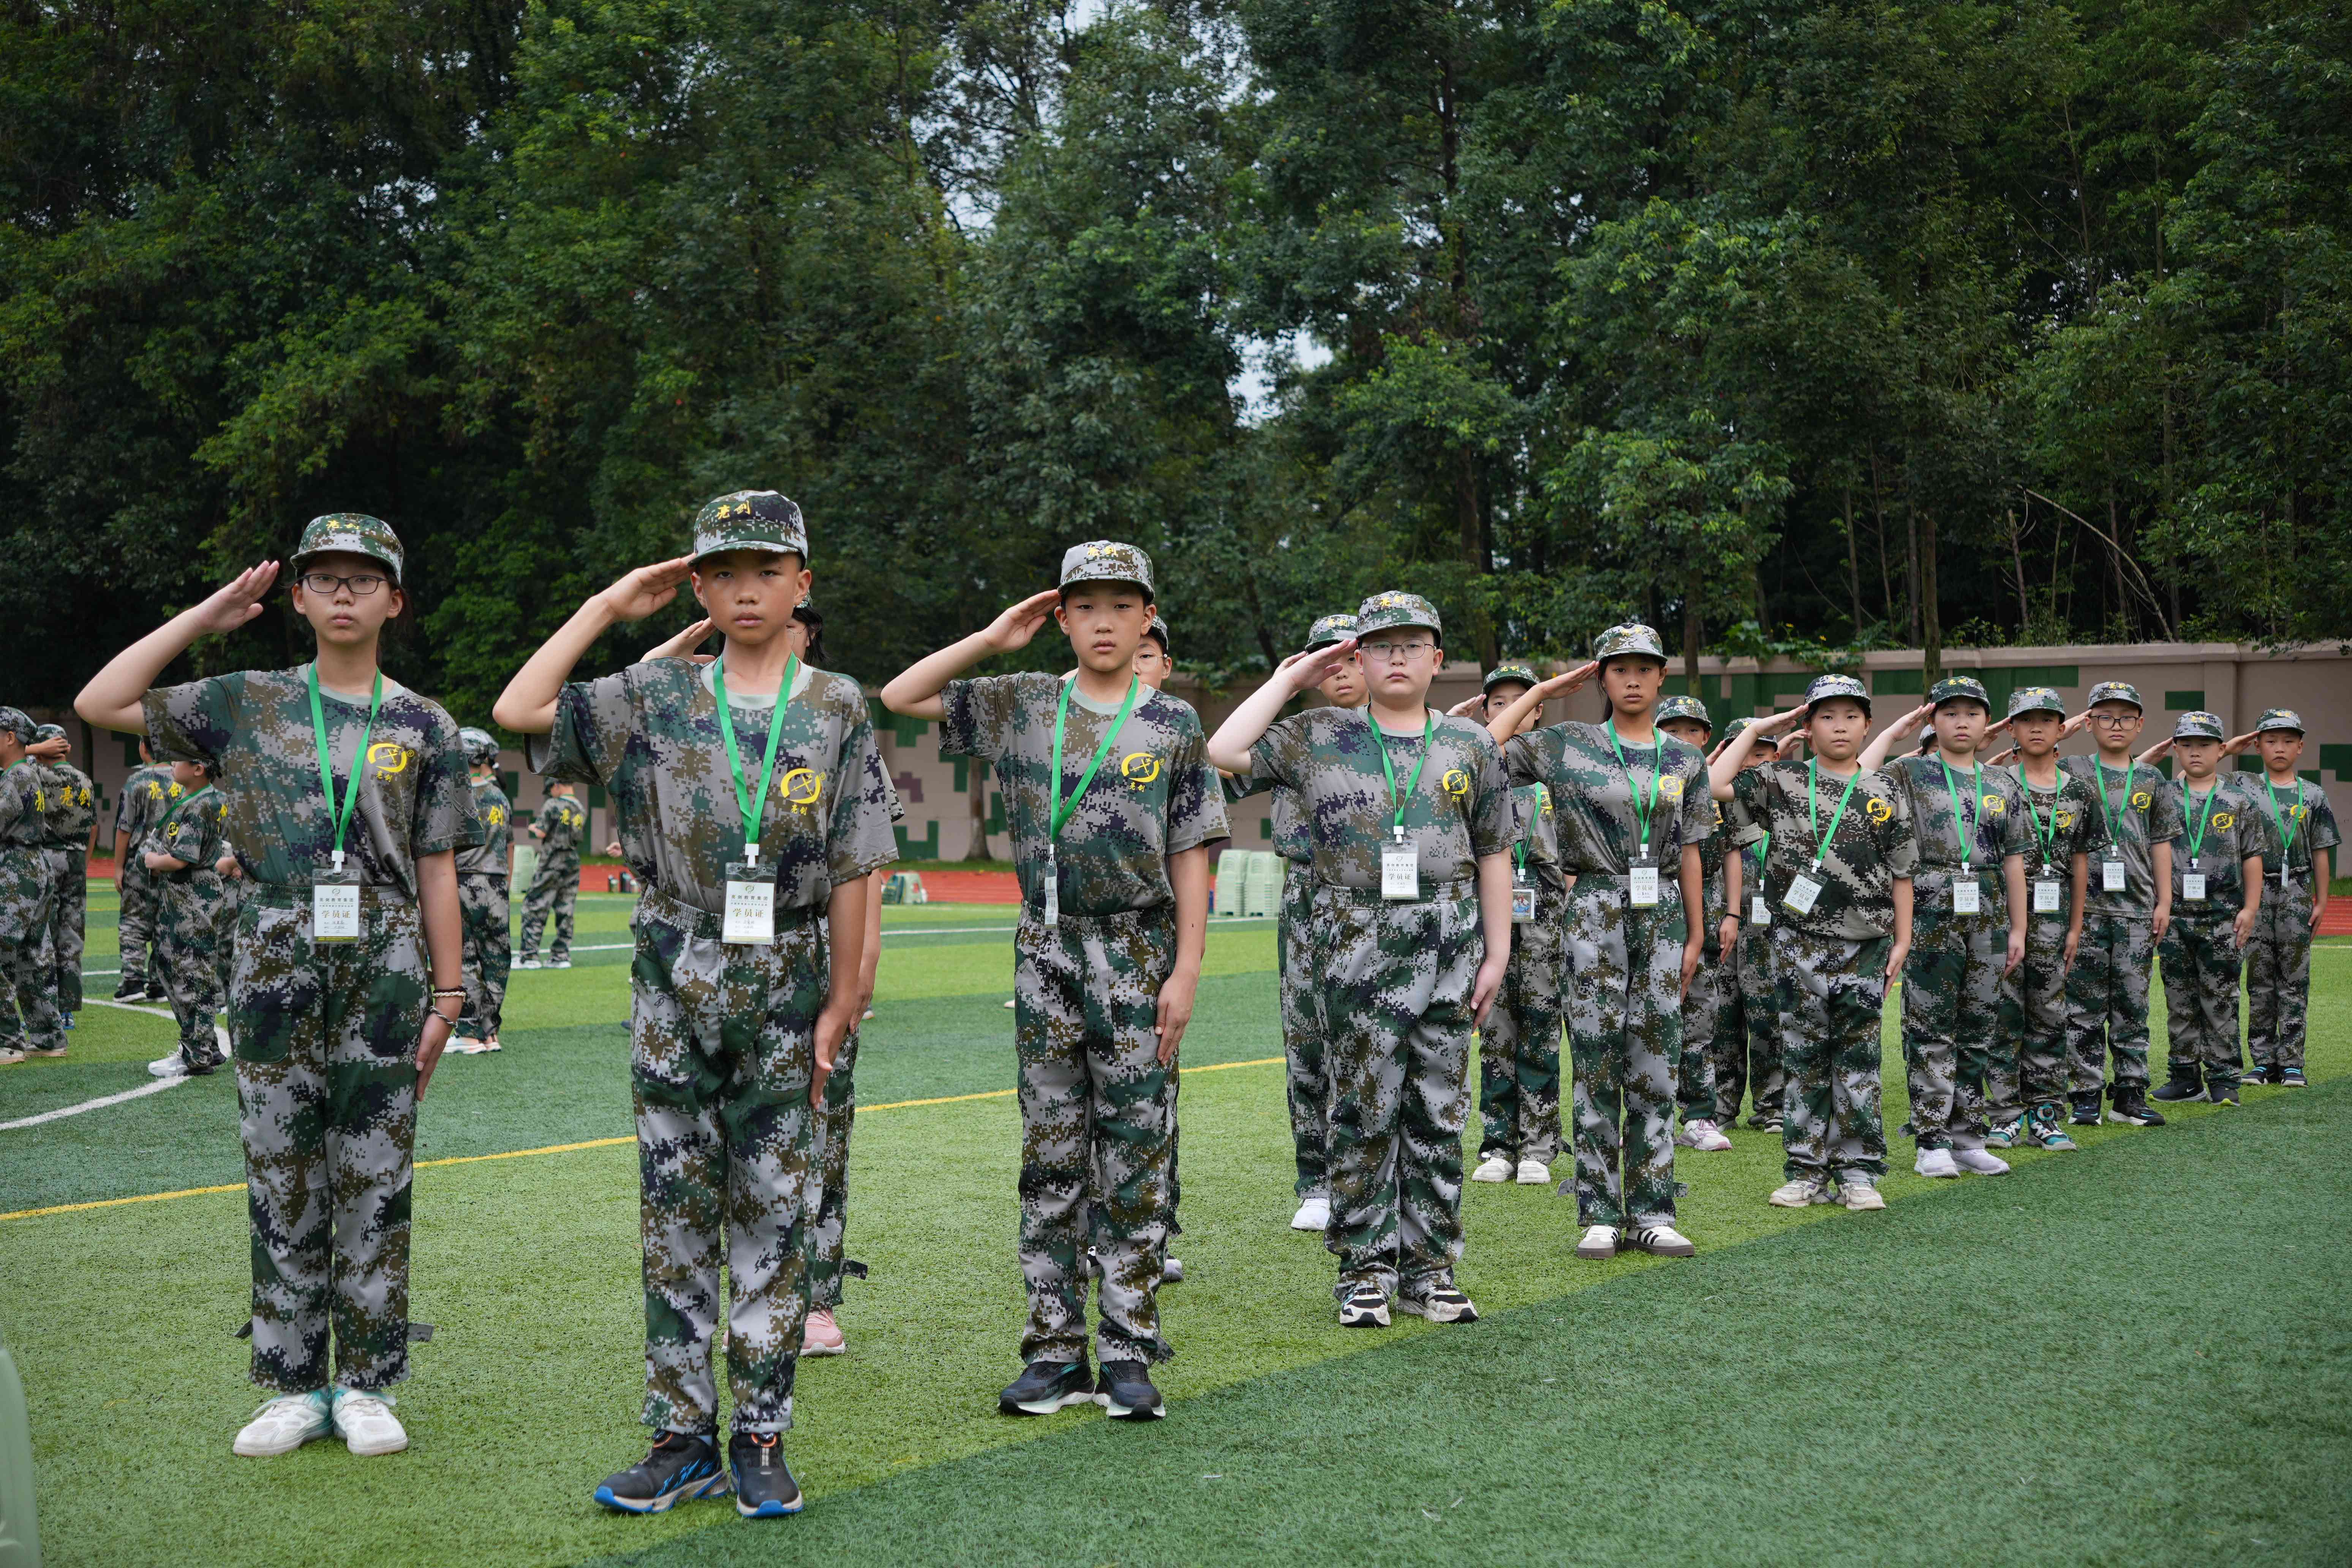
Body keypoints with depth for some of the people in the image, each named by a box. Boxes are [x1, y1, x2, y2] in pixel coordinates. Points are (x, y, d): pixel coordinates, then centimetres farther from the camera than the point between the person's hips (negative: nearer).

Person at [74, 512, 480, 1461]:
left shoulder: (422, 726, 8)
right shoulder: (248, 704, 8)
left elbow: (436, 871, 7)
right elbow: (101, 704, 3)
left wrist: (446, 995, 3)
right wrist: (204, 617, 5)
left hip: (386, 976, 0)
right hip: (275, 972, 1)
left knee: (376, 1186, 3)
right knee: (282, 1187, 5)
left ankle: (366, 1385, 12)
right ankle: (295, 1386, 14)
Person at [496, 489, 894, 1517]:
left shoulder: (837, 710, 3)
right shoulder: (654, 700, 5)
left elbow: (852, 874, 2)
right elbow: (519, 711, -6)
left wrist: (841, 1004, -2)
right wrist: (610, 606, 0)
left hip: (784, 994, -1)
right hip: (674, 987, 1)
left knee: (774, 1216, 4)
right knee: (677, 1216, 6)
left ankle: (760, 1436, 12)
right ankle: (683, 1437, 14)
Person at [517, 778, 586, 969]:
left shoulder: (553, 805, -9)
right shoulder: (582, 810, 10)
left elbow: (542, 833, -13)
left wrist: (534, 828, 7)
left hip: (552, 864, -6)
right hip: (573, 864, 6)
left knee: (534, 909, -1)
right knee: (564, 911, 9)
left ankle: (530, 957, -4)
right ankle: (561, 956, 8)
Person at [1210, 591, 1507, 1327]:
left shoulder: (1471, 746, 11)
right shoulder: (1317, 739, 6)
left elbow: (1493, 856, 12)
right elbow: (1223, 753, -7)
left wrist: (1497, 955, 7)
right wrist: (1287, 681, 0)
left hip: (1449, 942, 2)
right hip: (1356, 945, -2)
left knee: (1439, 1113, 5)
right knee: (1365, 1113, 1)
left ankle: (1429, 1268, 14)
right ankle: (1366, 1268, 10)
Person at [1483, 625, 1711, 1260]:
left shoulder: (1685, 760, 11)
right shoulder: (1568, 745, 3)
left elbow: (1690, 852, 12)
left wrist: (1696, 935, 8)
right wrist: (1542, 691, 1)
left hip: (1663, 913, 3)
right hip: (1597, 908, -3)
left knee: (1655, 1065, 3)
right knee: (1596, 1061, -3)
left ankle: (1651, 1213, 9)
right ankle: (1600, 1215, 4)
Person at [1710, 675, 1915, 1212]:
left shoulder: (1884, 793, 7)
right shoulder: (1782, 783, 3)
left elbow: (1901, 871, 8)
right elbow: (1715, 785, -9)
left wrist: (1902, 939, 4)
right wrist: (1756, 730, -2)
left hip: (1864, 945, 1)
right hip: (1799, 943, -1)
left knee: (1859, 1058, 4)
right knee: (1804, 1057, 4)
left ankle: (1857, 1173, 9)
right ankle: (1806, 1172, 10)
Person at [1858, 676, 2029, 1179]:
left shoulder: (2003, 786, 14)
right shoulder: (1911, 774, 2)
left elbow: (2013, 860, 14)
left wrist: (2018, 929, 10)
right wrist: (1894, 733, -8)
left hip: (1988, 918, 4)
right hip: (1931, 916, -4)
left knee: (1980, 1031, 7)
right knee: (1931, 1032, -3)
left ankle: (1966, 1137, 15)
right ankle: (1932, 1142, 2)